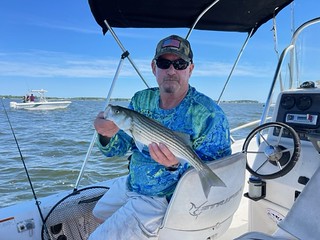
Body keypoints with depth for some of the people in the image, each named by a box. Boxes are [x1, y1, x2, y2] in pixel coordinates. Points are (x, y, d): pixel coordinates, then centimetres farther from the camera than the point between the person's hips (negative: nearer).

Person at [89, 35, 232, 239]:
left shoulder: (209, 115, -22)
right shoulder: (141, 100, -4)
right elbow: (117, 149, -2)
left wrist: (177, 165, -37)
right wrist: (107, 135, -25)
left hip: (163, 201, -6)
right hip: (130, 184, 7)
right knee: (97, 214, 25)